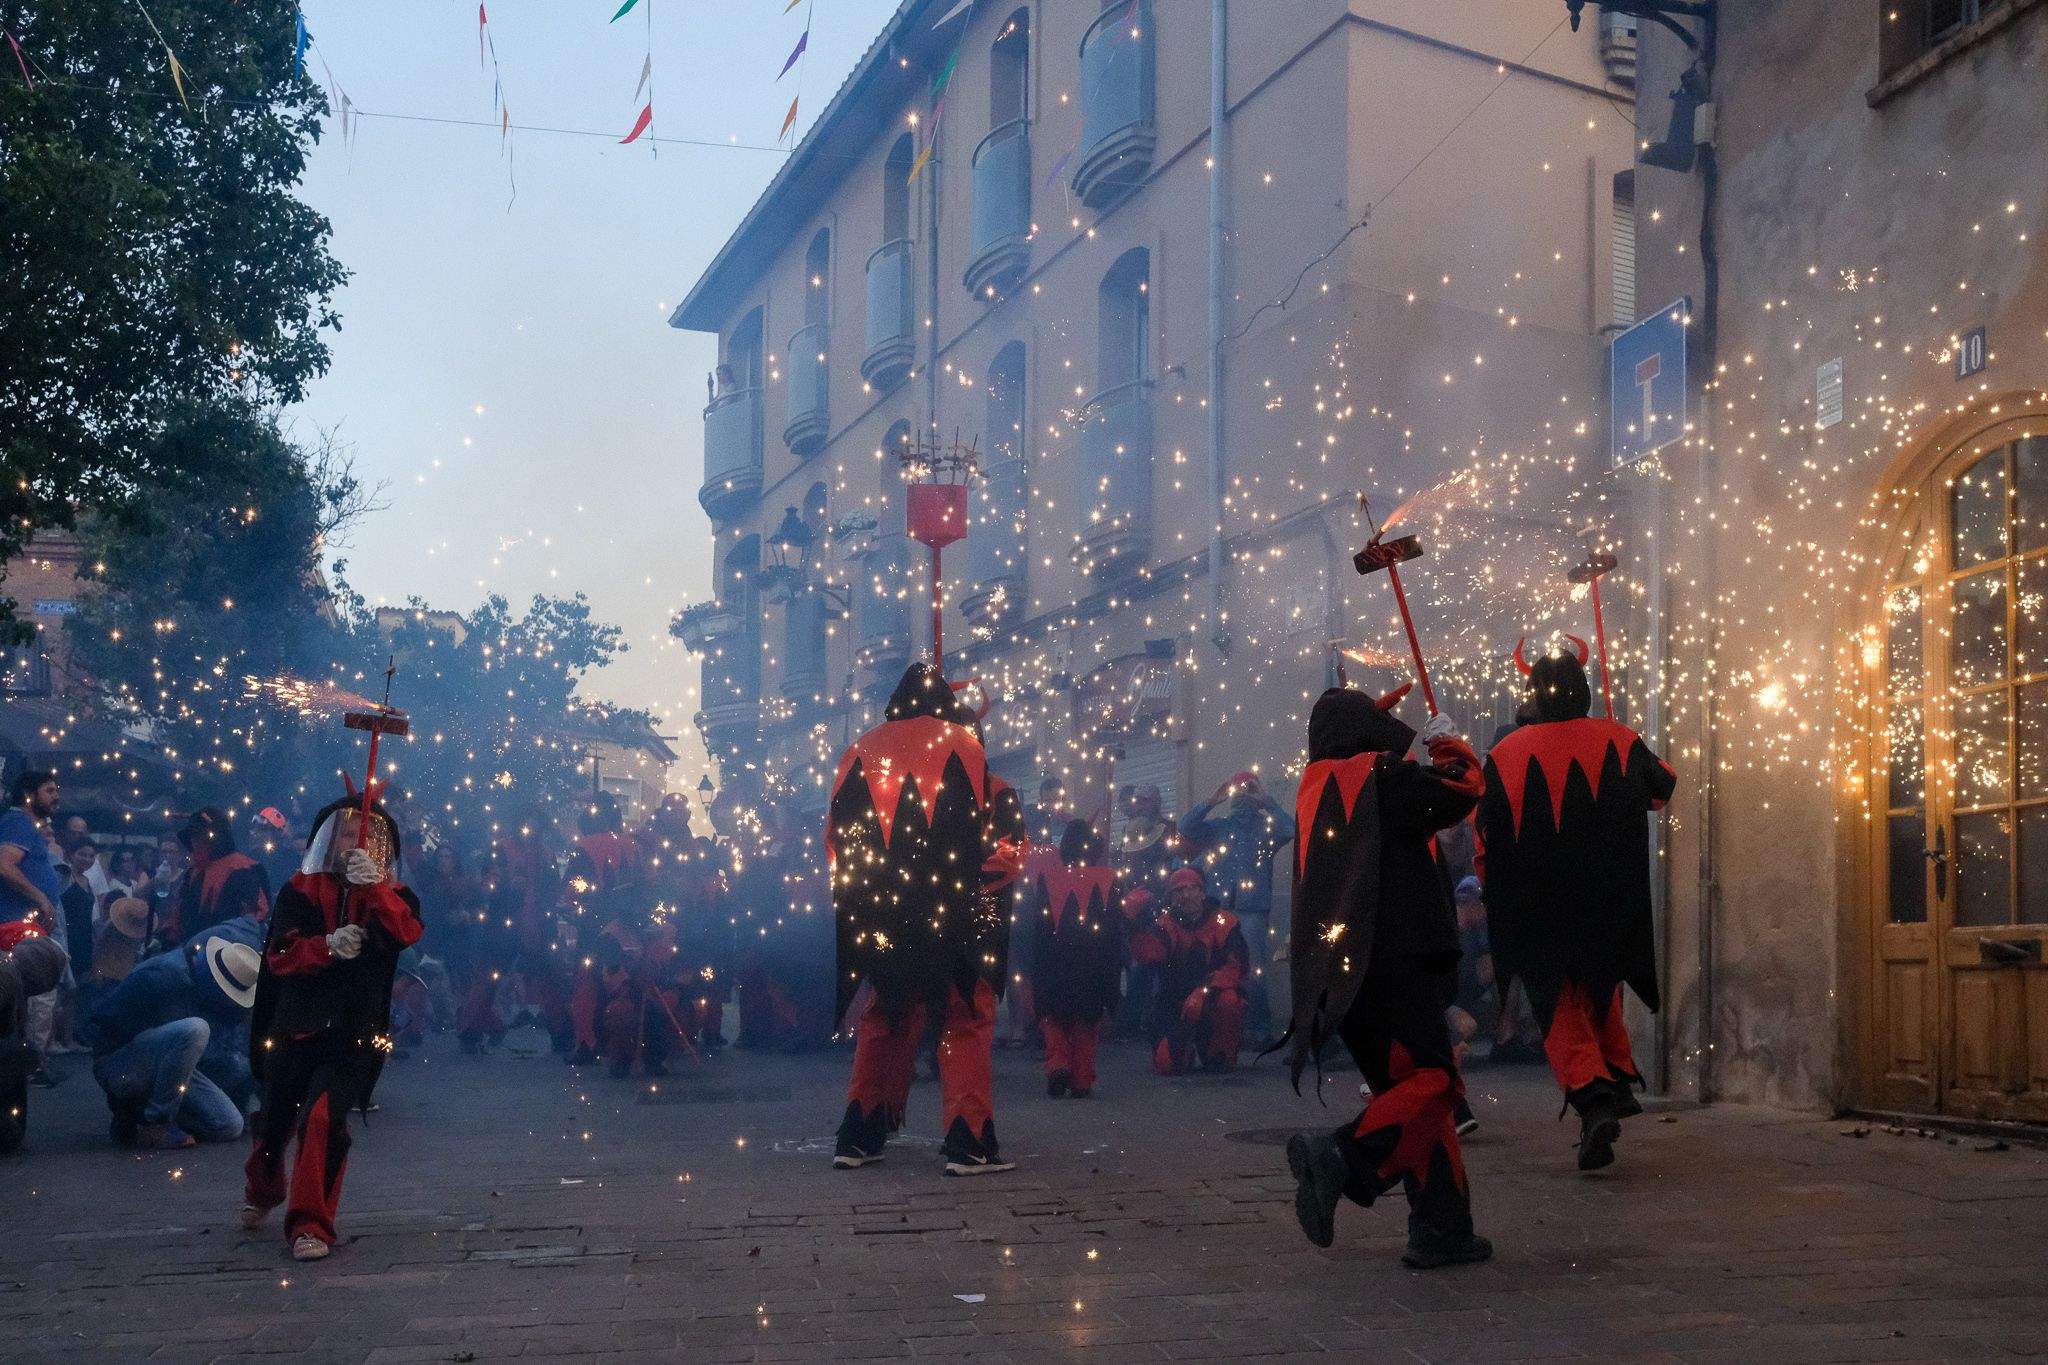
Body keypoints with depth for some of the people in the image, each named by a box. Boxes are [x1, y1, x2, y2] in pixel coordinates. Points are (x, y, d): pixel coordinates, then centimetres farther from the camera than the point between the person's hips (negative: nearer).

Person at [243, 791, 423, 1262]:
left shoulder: (392, 897, 5)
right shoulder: (301, 891, 5)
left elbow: (407, 933, -18)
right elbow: (280, 954, -9)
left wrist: (374, 887, -33)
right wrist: (328, 946, -28)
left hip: (354, 1036, -2)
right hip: (296, 1029, 2)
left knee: (325, 1118, -22)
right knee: (275, 1122, 17)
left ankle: (310, 1224, -15)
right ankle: (263, 1190, 49)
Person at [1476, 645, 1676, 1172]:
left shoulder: (1506, 754, -5)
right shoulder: (1620, 742, -1)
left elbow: (1485, 837, 1)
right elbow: (1662, 787, 18)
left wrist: (1494, 892, 16)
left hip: (1538, 910, -2)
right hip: (1609, 903, 2)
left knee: (1559, 1009, 4)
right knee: (1598, 988, 26)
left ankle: (1592, 1096, -16)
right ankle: (1619, 1080, 19)